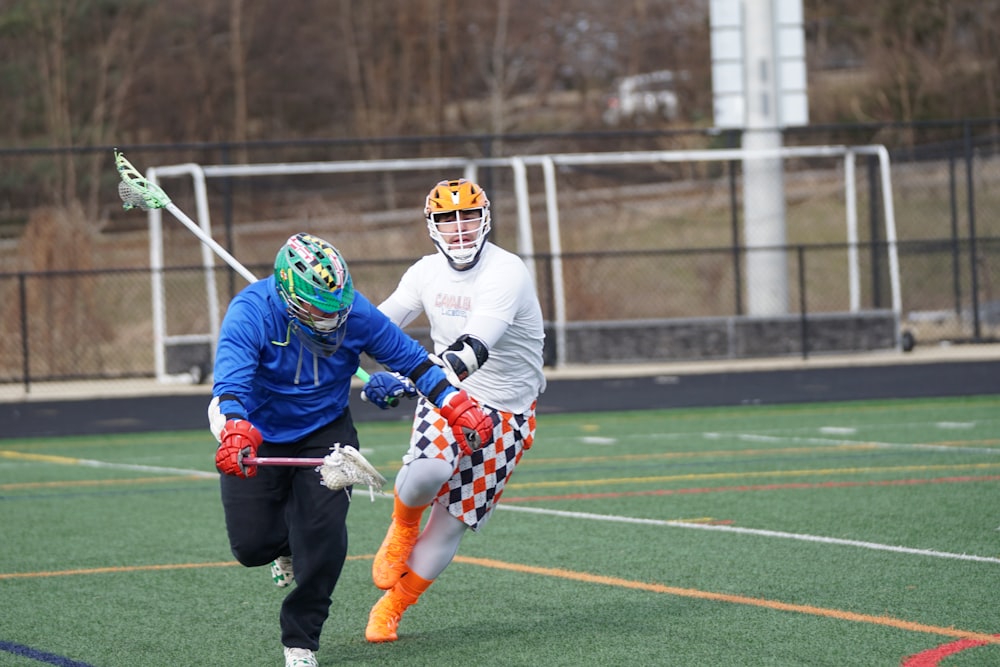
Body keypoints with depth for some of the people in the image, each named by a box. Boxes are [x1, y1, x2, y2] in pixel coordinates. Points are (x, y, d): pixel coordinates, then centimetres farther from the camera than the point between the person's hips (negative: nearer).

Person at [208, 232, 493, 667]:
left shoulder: (353, 312, -19)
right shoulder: (250, 313, -28)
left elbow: (411, 359, -8)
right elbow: (231, 382, -40)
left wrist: (458, 408, -18)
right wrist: (234, 435, -59)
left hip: (325, 432, 1)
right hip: (259, 436, -1)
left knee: (323, 534, -15)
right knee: (252, 545, -7)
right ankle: (288, 543, 32)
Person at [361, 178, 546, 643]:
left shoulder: (506, 273, -21)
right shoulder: (428, 272, 0)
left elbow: (476, 344, -36)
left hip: (504, 412, -2)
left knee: (451, 526, -1)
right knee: (429, 471, -31)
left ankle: (389, 609, 18)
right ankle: (402, 529, 3)